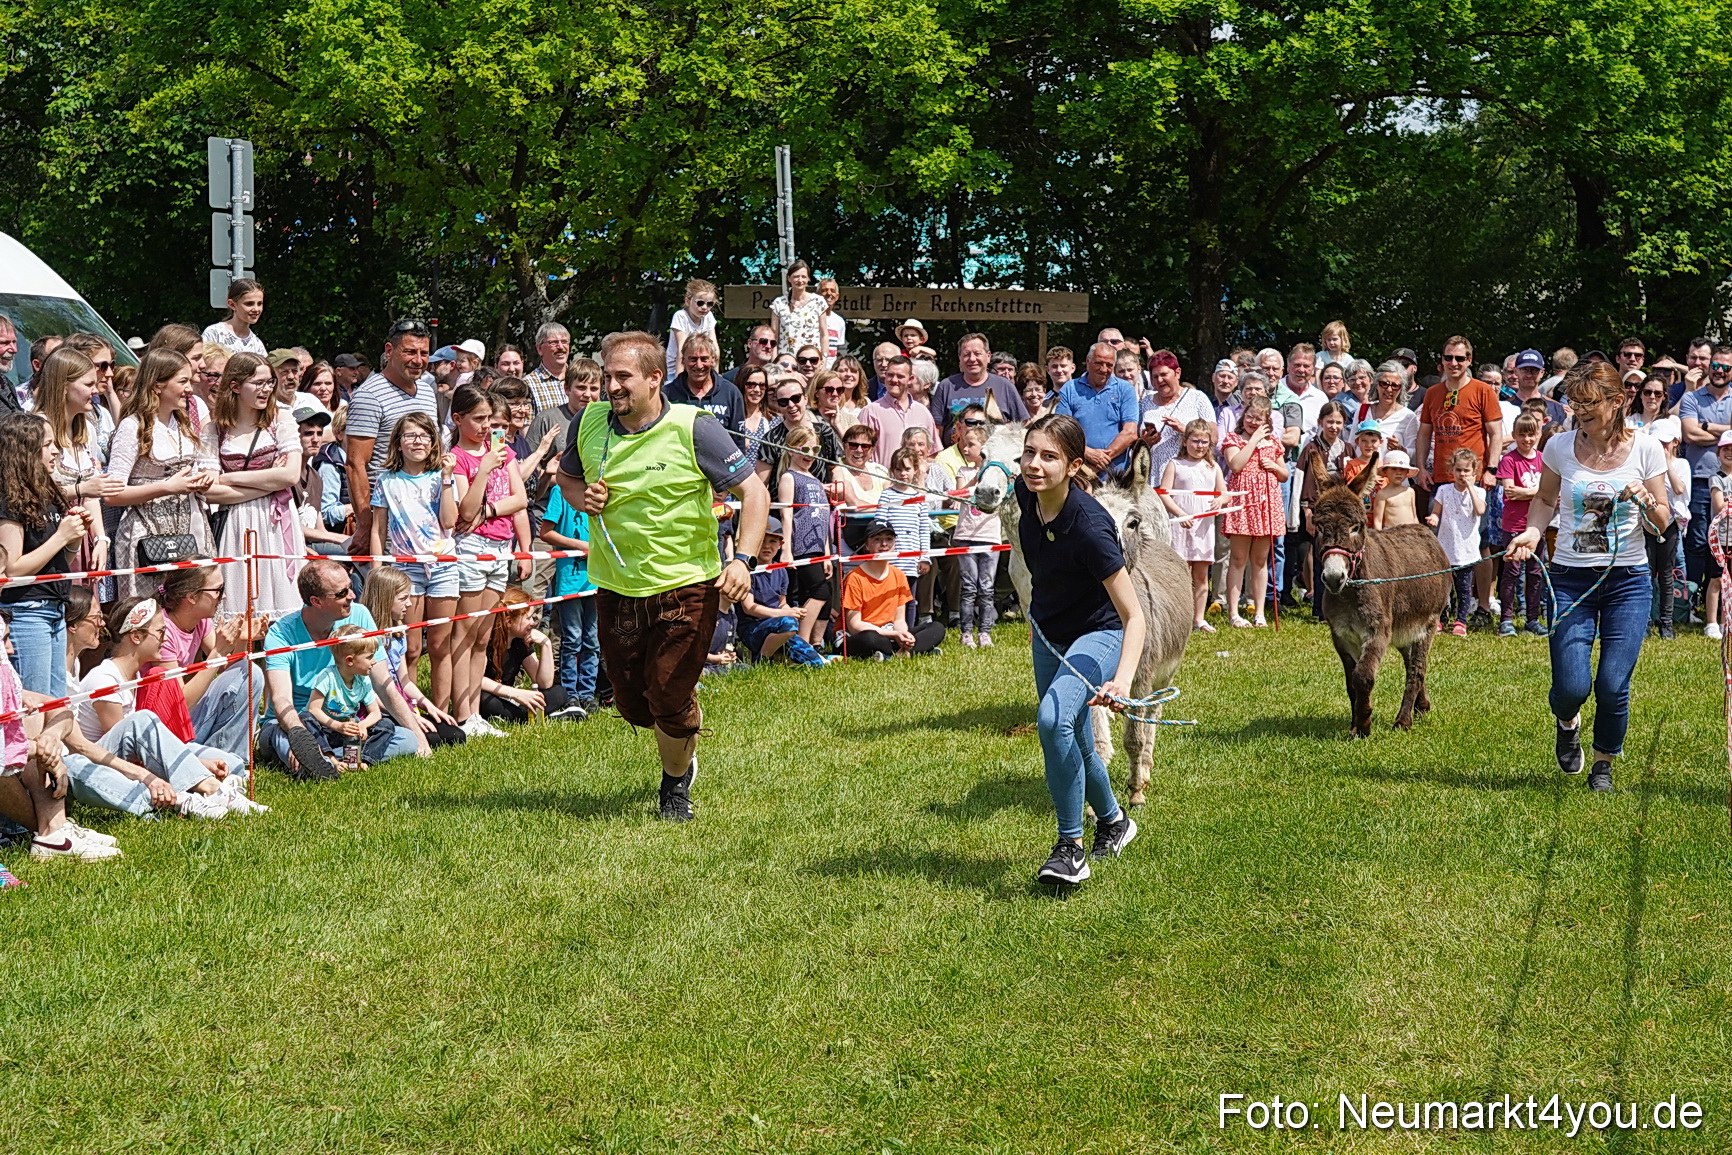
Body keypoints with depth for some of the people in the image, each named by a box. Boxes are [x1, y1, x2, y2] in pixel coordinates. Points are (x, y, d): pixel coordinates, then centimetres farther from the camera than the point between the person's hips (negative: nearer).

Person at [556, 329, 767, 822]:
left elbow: (754, 493, -12)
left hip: (686, 585, -4)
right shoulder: (589, 424, -2)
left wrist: (743, 560, -24)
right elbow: (567, 476, 19)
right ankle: (684, 750, 43)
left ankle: (676, 782, 27)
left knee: (670, 702, -4)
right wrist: (581, 497, -5)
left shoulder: (695, 428, -15)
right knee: (632, 704, 9)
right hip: (616, 590, 4)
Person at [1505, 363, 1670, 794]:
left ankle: (1605, 763, 22)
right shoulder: (1560, 447, -1)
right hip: (1571, 579, 1)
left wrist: (1646, 501, -19)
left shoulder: (1645, 448, -4)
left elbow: (1662, 524, 2)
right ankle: (1568, 723, 31)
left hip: (1628, 579, -1)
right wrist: (1533, 532, -2)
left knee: (1613, 687, -7)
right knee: (1571, 688, -8)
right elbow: (1545, 499, 17)